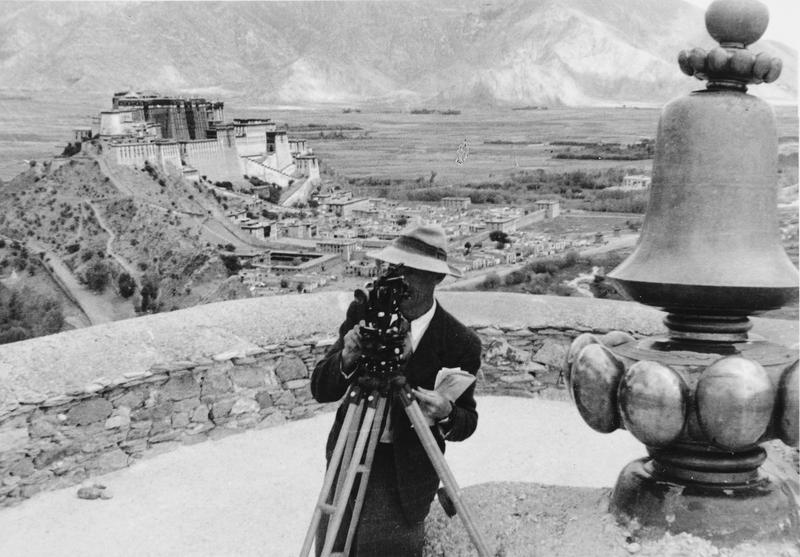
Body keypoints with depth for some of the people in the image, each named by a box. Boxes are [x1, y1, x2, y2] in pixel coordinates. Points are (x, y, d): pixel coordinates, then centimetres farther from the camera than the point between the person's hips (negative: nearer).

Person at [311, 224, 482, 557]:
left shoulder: (460, 343, -14)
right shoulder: (363, 313, -7)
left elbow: (467, 422, -2)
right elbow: (319, 390, -8)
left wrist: (446, 414, -26)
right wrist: (347, 360, -29)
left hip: (407, 469, -2)